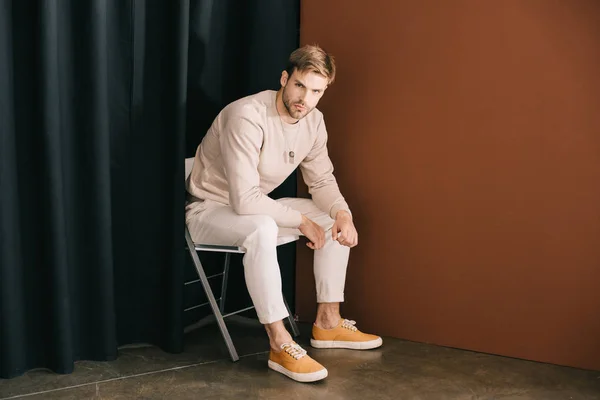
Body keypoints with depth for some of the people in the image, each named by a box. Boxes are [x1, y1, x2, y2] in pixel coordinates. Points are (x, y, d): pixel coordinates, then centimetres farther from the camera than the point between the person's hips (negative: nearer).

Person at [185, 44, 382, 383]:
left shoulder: (313, 121, -7)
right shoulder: (248, 116, -32)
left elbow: (322, 181, 3)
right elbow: (245, 200, -36)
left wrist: (342, 213, -19)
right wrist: (301, 221, -25)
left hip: (257, 207, 8)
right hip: (208, 209, -8)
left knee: (337, 219, 0)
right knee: (262, 229, -39)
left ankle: (328, 322, 7)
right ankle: (280, 345, -29)